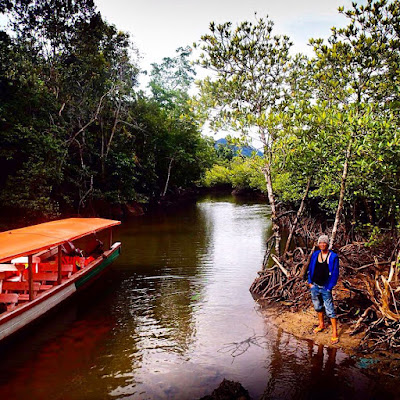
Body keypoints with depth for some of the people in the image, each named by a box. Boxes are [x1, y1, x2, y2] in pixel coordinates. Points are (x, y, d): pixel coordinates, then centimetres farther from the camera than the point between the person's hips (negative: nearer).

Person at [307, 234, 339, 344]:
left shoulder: (333, 257, -12)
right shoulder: (315, 254, 2)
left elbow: (335, 274, -9)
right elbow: (310, 268, 12)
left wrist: (329, 288, -11)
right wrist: (310, 282, 6)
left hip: (325, 288, -5)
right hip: (314, 286, 5)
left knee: (330, 311, -1)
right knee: (318, 306, 20)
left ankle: (334, 333, 10)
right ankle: (321, 325, 42)